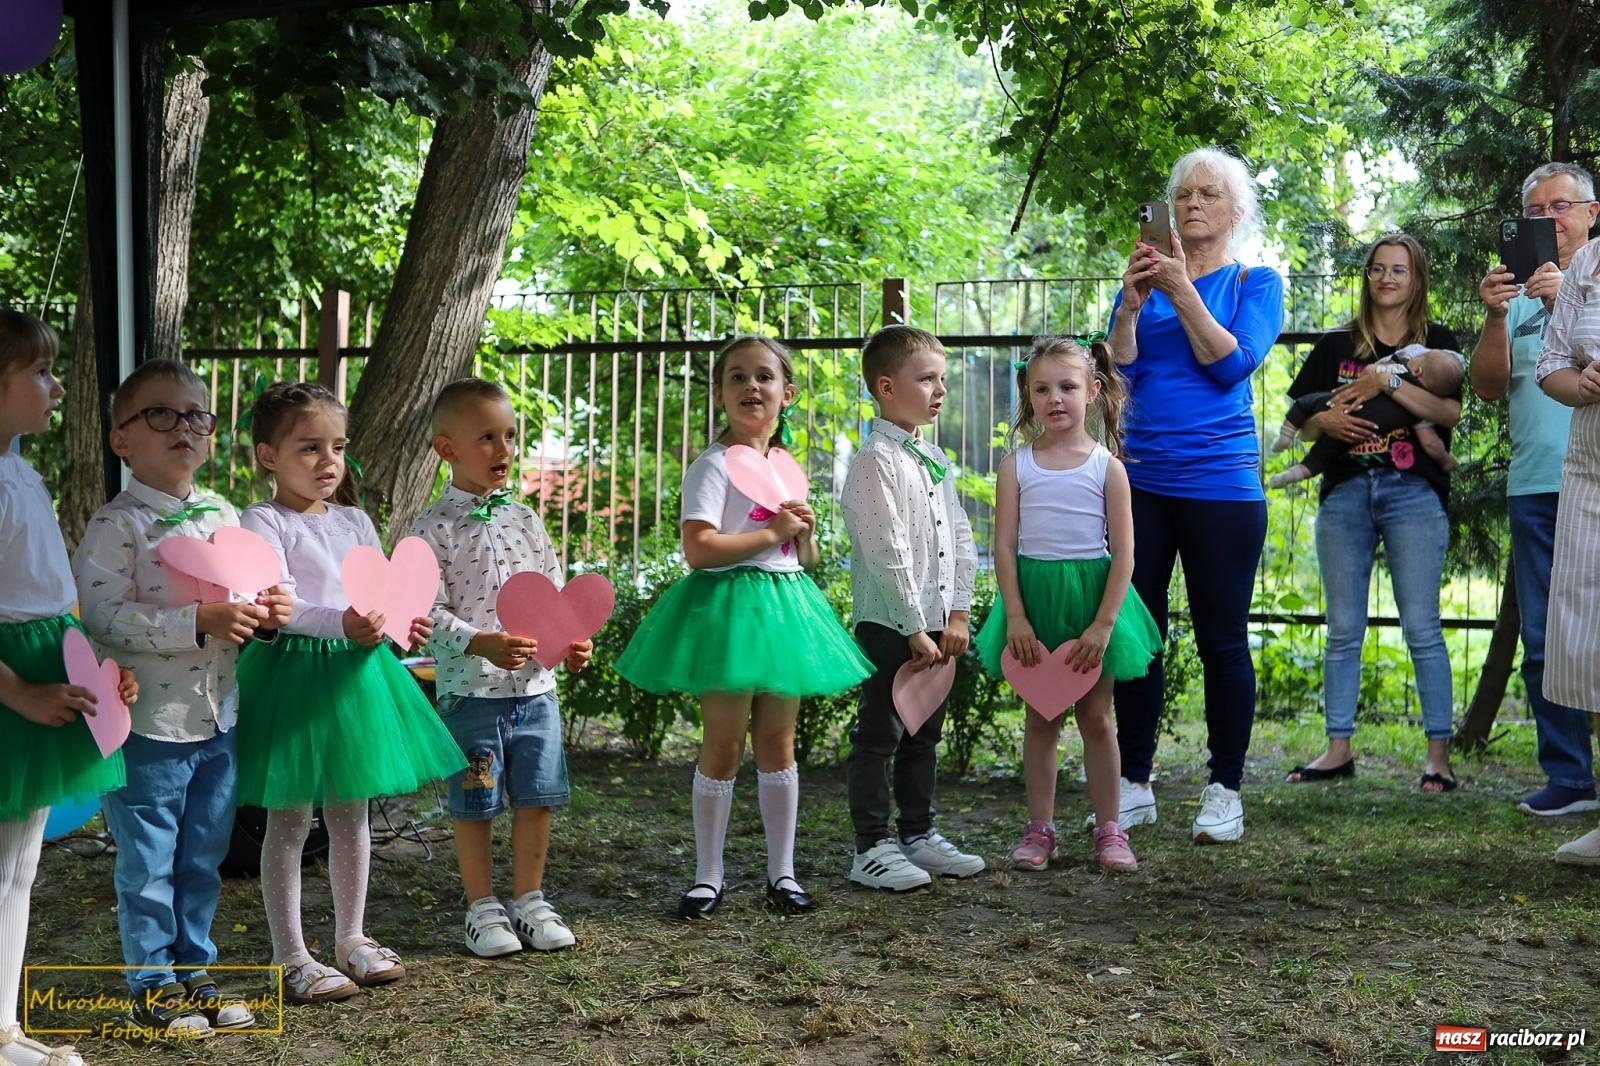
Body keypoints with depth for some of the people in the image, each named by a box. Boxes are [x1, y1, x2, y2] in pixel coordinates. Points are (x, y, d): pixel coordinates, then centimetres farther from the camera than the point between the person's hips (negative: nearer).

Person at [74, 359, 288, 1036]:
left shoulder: (223, 517, 9)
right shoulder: (117, 524, -12)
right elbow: (103, 617, -21)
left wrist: (264, 613, -3)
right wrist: (199, 621, -27)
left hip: (217, 719, 6)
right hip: (150, 724, -6)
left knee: (203, 861, 16)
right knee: (148, 866, 5)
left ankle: (193, 975, 29)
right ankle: (153, 988, 19)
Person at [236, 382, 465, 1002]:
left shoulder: (354, 521, 11)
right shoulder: (263, 523, -9)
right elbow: (278, 603, -22)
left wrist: (400, 624, -10)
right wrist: (341, 622, -38)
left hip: (356, 672, 6)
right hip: (292, 670, -6)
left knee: (351, 814, 14)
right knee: (290, 820, 2)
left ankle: (351, 938, 27)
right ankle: (290, 957, 11)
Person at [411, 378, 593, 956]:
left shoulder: (526, 519, 8)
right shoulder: (434, 529, -7)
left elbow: (556, 594, 12)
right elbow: (428, 612, -12)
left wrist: (571, 640, -5)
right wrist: (481, 643, -25)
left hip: (536, 685, 5)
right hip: (471, 688, -4)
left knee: (536, 797, 9)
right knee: (475, 803, 6)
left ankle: (529, 900, 24)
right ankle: (482, 908, 20)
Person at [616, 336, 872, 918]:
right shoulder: (714, 464, -8)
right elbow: (698, 548, -21)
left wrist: (805, 531, -1)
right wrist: (773, 533, -16)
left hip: (784, 605, 6)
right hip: (728, 605, -6)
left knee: (778, 743, 11)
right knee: (723, 746, -1)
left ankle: (782, 871, 20)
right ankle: (707, 875, 11)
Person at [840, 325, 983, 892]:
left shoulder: (934, 458, 12)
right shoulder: (876, 461, -14)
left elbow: (960, 538, 12)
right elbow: (888, 553, -18)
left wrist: (957, 613, 3)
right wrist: (915, 629, -17)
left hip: (935, 623, 8)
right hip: (888, 625, -8)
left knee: (924, 735, 16)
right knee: (879, 736, 0)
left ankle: (919, 835, 28)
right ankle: (871, 849, 8)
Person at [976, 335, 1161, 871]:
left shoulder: (1107, 467, -3)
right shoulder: (1017, 465, 0)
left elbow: (1123, 554, -6)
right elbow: (1004, 545, -2)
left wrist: (1102, 626, -12)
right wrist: (1016, 617, -10)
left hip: (1092, 595, -1)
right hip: (1034, 594, 1)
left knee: (1096, 718, 7)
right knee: (1040, 719, 8)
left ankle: (1109, 829, 17)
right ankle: (1039, 830, 17)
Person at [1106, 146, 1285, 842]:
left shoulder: (1256, 283, 5)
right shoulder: (1146, 280, 12)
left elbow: (1233, 364, -11)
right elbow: (1119, 368, 1)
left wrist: (1183, 291, -15)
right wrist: (1131, 304, -13)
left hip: (1220, 484, -3)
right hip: (1141, 482, 3)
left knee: (1222, 641, 1)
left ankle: (1225, 791, 12)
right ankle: (1134, 785, 15)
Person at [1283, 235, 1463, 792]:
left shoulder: (1436, 342, 7)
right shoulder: (1336, 346, 13)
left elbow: (1450, 412, -8)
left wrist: (1386, 381, -16)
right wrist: (1326, 420, -9)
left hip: (1413, 493, -3)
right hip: (1345, 491, 3)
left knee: (1421, 627, -5)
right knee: (1343, 629, 6)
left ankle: (1439, 752, 0)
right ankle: (1338, 747, 13)